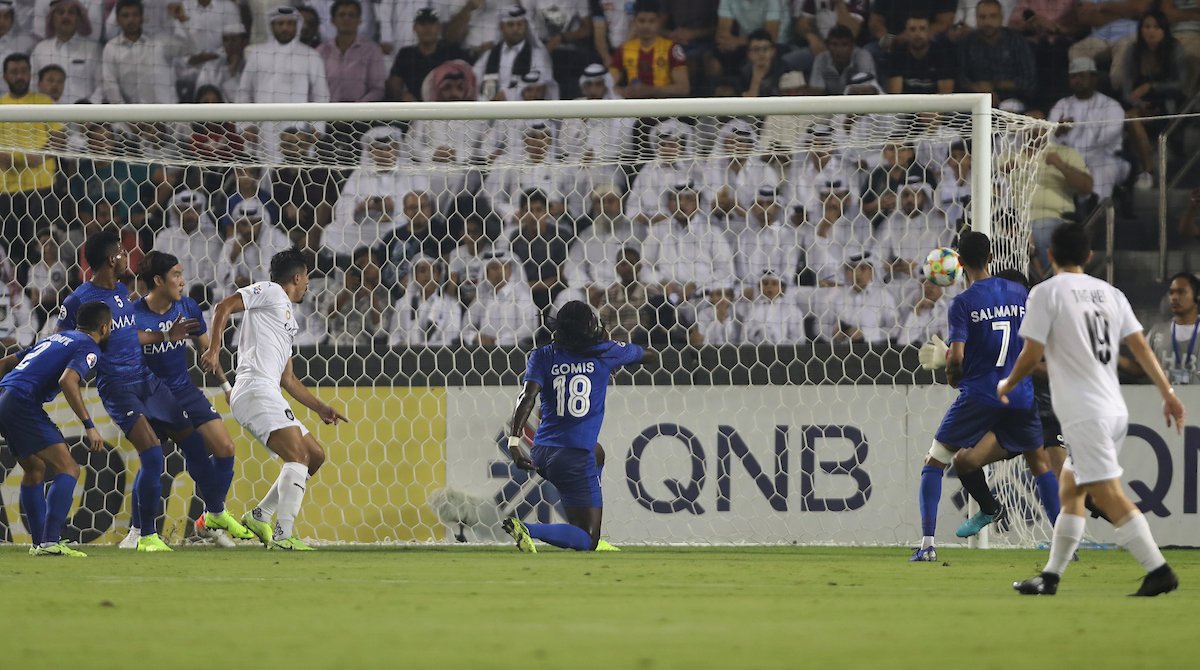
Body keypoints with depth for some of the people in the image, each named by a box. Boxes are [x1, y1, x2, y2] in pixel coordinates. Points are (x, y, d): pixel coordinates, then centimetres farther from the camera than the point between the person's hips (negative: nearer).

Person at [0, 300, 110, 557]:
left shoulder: (56, 338, 27)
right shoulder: (88, 348, 0)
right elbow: (67, 380, -19)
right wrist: (89, 426, -20)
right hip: (23, 402, -9)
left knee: (35, 468, 24)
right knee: (68, 468, -10)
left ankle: (39, 543, 25)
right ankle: (50, 542, -22)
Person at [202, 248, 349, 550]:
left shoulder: (288, 317, 30)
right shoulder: (270, 292, 4)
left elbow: (288, 379, 33)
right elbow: (224, 307, -8)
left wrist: (320, 407, 30)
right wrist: (214, 350, -17)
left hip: (269, 396, 10)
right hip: (255, 390, -10)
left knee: (315, 455, 13)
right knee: (298, 455, -22)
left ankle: (260, 517, 14)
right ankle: (283, 536, -31)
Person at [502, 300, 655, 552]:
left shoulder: (543, 356, 3)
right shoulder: (605, 352, 0)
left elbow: (528, 397, -13)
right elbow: (650, 355, 19)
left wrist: (514, 441, -20)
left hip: (541, 454, 5)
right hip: (575, 458, -5)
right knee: (587, 542, 0)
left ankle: (591, 539, 34)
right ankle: (528, 530, -26)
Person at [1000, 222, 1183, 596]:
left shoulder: (1046, 293, -6)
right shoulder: (1109, 293, 13)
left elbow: (1032, 355, -10)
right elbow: (1140, 346, 7)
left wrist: (1007, 385, 8)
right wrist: (1167, 393, 6)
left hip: (1084, 414, -8)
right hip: (1115, 409, 8)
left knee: (1109, 495, -11)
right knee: (1070, 491, 18)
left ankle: (1159, 572, -19)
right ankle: (1051, 577, 21)